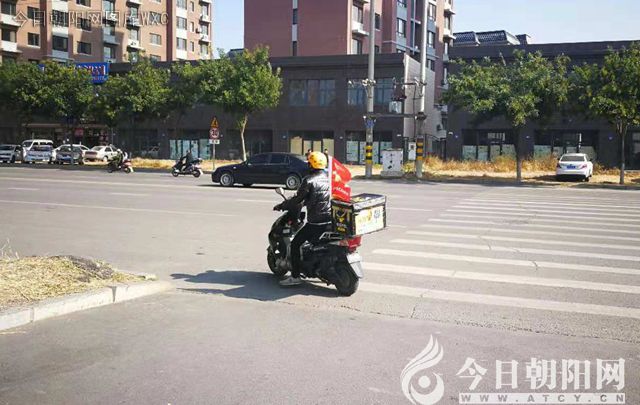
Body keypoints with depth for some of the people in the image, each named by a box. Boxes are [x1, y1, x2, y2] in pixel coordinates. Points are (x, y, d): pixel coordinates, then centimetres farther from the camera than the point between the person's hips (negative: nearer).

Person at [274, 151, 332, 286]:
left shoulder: (309, 180, -11)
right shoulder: (329, 178, 8)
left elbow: (298, 199, -9)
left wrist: (281, 206, 4)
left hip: (315, 222, -7)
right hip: (331, 219, 7)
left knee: (295, 244, 3)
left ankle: (295, 276, -1)